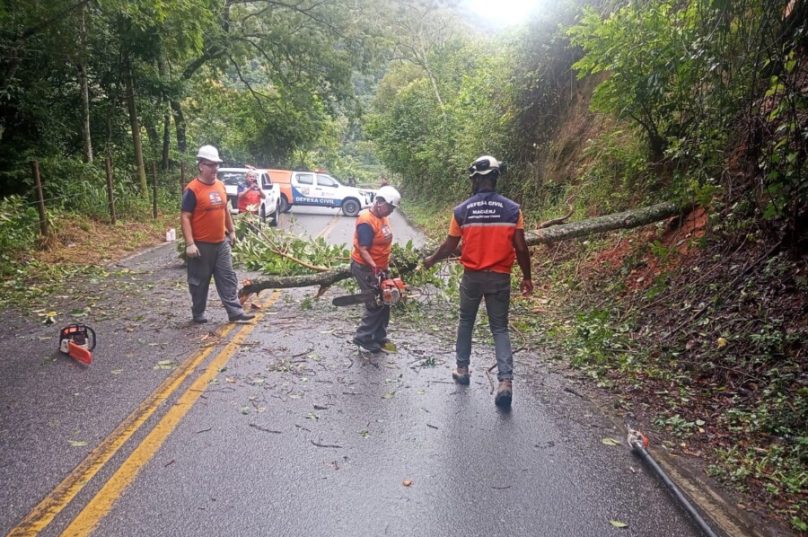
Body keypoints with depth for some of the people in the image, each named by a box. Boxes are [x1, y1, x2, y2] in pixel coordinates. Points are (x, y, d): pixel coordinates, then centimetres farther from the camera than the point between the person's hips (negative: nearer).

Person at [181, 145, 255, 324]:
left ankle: (235, 312, 9)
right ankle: (198, 314, 20)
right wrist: (190, 243, -21)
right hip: (201, 245, -6)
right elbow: (185, 217, -16)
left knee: (228, 278, 6)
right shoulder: (192, 189, -14)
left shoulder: (221, 186, 7)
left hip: (221, 243, 6)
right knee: (200, 281, 6)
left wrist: (231, 231, 19)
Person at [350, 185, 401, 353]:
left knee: (384, 303, 13)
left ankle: (379, 338, 25)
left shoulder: (383, 217, 6)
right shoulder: (366, 222, -23)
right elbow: (362, 250, -26)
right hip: (365, 269, -10)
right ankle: (363, 338, 7)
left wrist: (386, 265, 17)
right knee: (375, 305, -6)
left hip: (379, 268, 10)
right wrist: (374, 268, -33)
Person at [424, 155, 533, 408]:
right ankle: (505, 381, -5)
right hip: (500, 278, 0)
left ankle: (462, 369, 31)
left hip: (472, 276, 0)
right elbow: (520, 248, -6)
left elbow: (449, 246, 1)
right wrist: (526, 277, 7)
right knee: (500, 328, 8)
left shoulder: (462, 210, -6)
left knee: (466, 322, 21)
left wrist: (431, 260, 19)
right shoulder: (512, 209, -6)